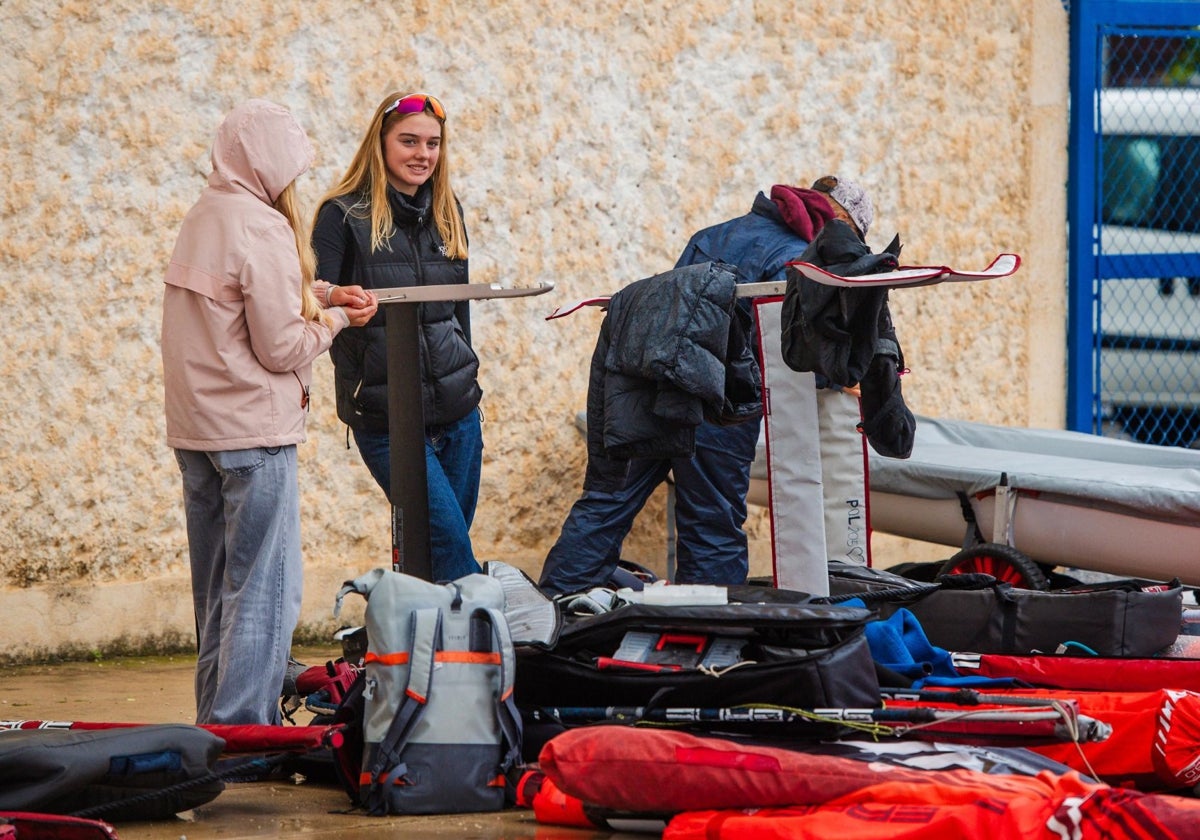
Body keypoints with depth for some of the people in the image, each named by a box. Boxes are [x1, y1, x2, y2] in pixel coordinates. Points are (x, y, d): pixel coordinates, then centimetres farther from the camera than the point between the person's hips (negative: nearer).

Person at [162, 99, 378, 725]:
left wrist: (319, 297, 10)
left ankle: (214, 725, 21)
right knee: (264, 591, -4)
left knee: (219, 591, 15)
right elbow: (281, 348, -15)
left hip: (194, 429, 9)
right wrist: (334, 319, 2)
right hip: (253, 431, -9)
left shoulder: (203, 216, 10)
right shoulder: (262, 228, -16)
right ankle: (243, 735, -7)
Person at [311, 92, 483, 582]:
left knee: (440, 546, 7)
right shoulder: (345, 215, -6)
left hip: (456, 407, 6)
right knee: (450, 543, -14)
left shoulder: (446, 213, 11)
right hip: (385, 413, -6)